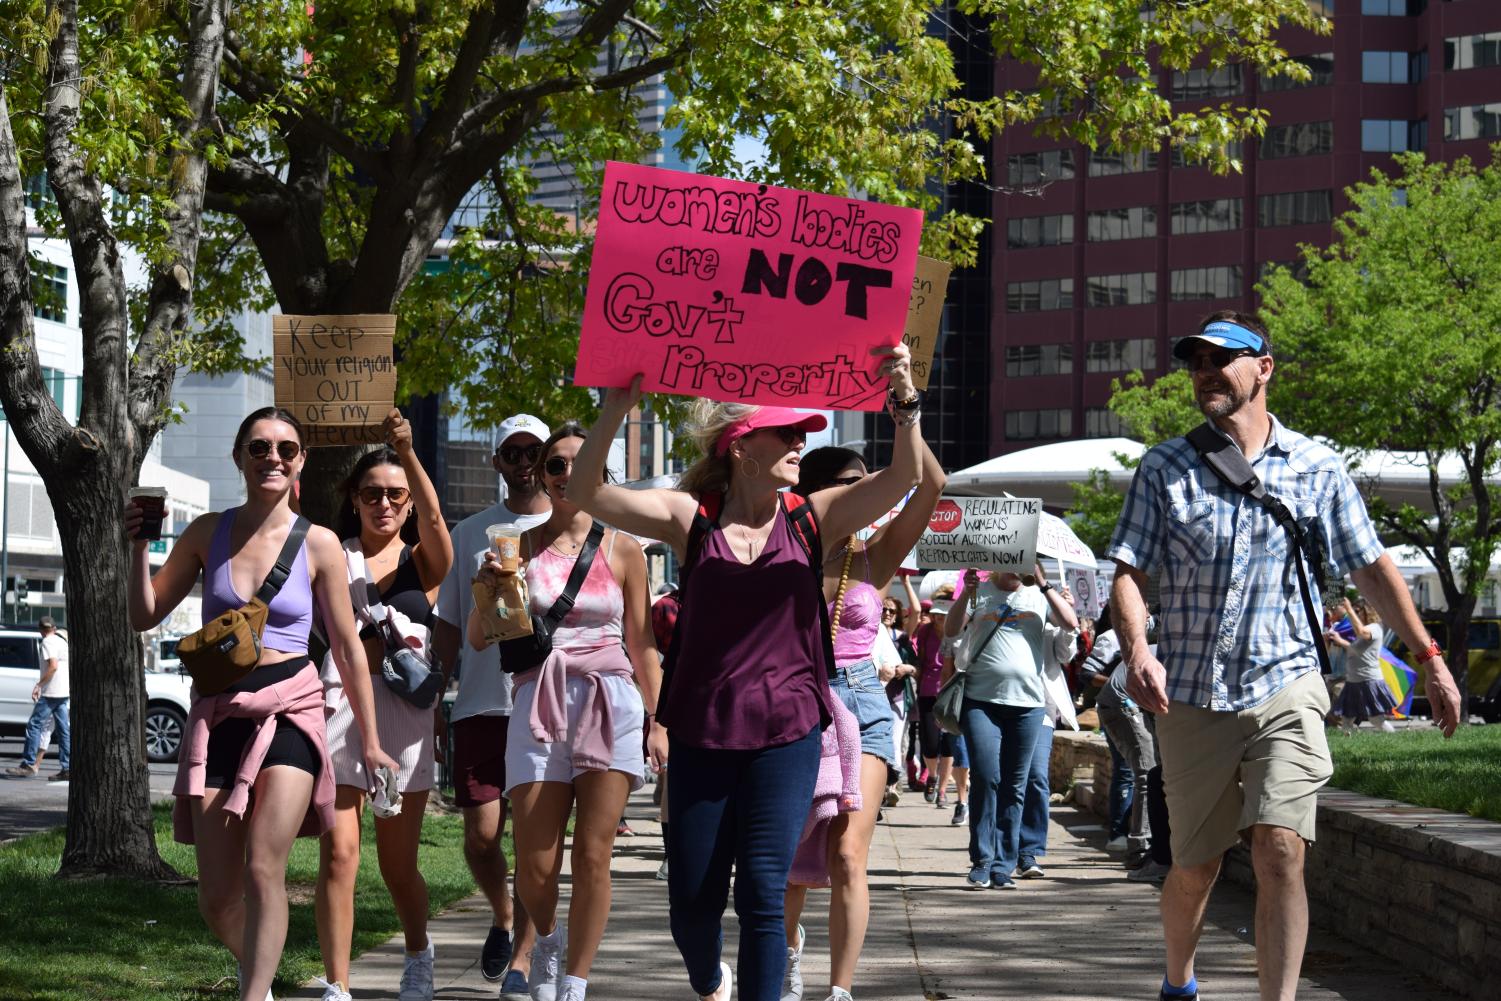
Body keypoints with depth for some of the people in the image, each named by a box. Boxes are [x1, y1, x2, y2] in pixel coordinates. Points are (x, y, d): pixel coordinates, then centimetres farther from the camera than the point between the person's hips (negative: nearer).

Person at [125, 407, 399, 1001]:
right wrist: (138, 547, -7)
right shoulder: (208, 533, 6)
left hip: (290, 711, -2)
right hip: (218, 712, 2)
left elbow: (348, 647, 6)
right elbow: (144, 616, 10)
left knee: (263, 870, -18)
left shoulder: (318, 544, 1)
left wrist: (370, 742, 8)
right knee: (216, 897, 3)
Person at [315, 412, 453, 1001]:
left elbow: (433, 518, -13)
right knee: (338, 855, -9)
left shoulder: (424, 561, 9)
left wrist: (408, 454, -27)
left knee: (398, 862, 8)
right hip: (337, 704, -1)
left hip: (401, 709, 1)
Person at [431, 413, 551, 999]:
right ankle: (502, 918, 28)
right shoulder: (469, 534, 12)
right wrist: (433, 700, 9)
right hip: (481, 703, 2)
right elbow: (448, 626, 15)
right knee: (481, 833, -1)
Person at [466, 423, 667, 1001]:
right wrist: (487, 588, -10)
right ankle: (547, 939, 30)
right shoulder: (520, 546, 8)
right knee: (535, 867, -2)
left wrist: (660, 724, 6)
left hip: (610, 703, -1)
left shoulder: (623, 550, 7)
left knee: (593, 858, -6)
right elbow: (478, 639, 9)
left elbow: (642, 646, 10)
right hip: (539, 706, 1)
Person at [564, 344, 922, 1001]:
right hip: (701, 733, 1)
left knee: (762, 893, -9)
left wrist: (905, 402, -28)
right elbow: (587, 494, -9)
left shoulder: (811, 519, 0)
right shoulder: (692, 518, -1)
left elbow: (903, 479, -11)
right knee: (692, 897, 9)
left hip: (786, 732, -1)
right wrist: (616, 408, -22)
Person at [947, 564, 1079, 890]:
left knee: (1014, 787, 4)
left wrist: (1044, 584, -8)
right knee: (985, 778, -12)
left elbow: (1071, 624, -3)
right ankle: (981, 863, -4)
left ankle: (1003, 867, 9)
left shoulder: (1037, 596, 11)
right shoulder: (979, 592, 9)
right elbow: (951, 629, 0)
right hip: (981, 701, -2)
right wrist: (966, 594, -13)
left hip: (1027, 703, 2)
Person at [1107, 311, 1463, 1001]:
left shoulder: (1317, 469, 5)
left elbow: (1372, 569, 11)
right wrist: (1137, 652, -19)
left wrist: (1430, 659, 8)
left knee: (1281, 851, -18)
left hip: (1284, 691, -1)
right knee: (1195, 867, 9)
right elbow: (1128, 571, -1)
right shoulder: (1165, 468, 3)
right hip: (1190, 698, 1)